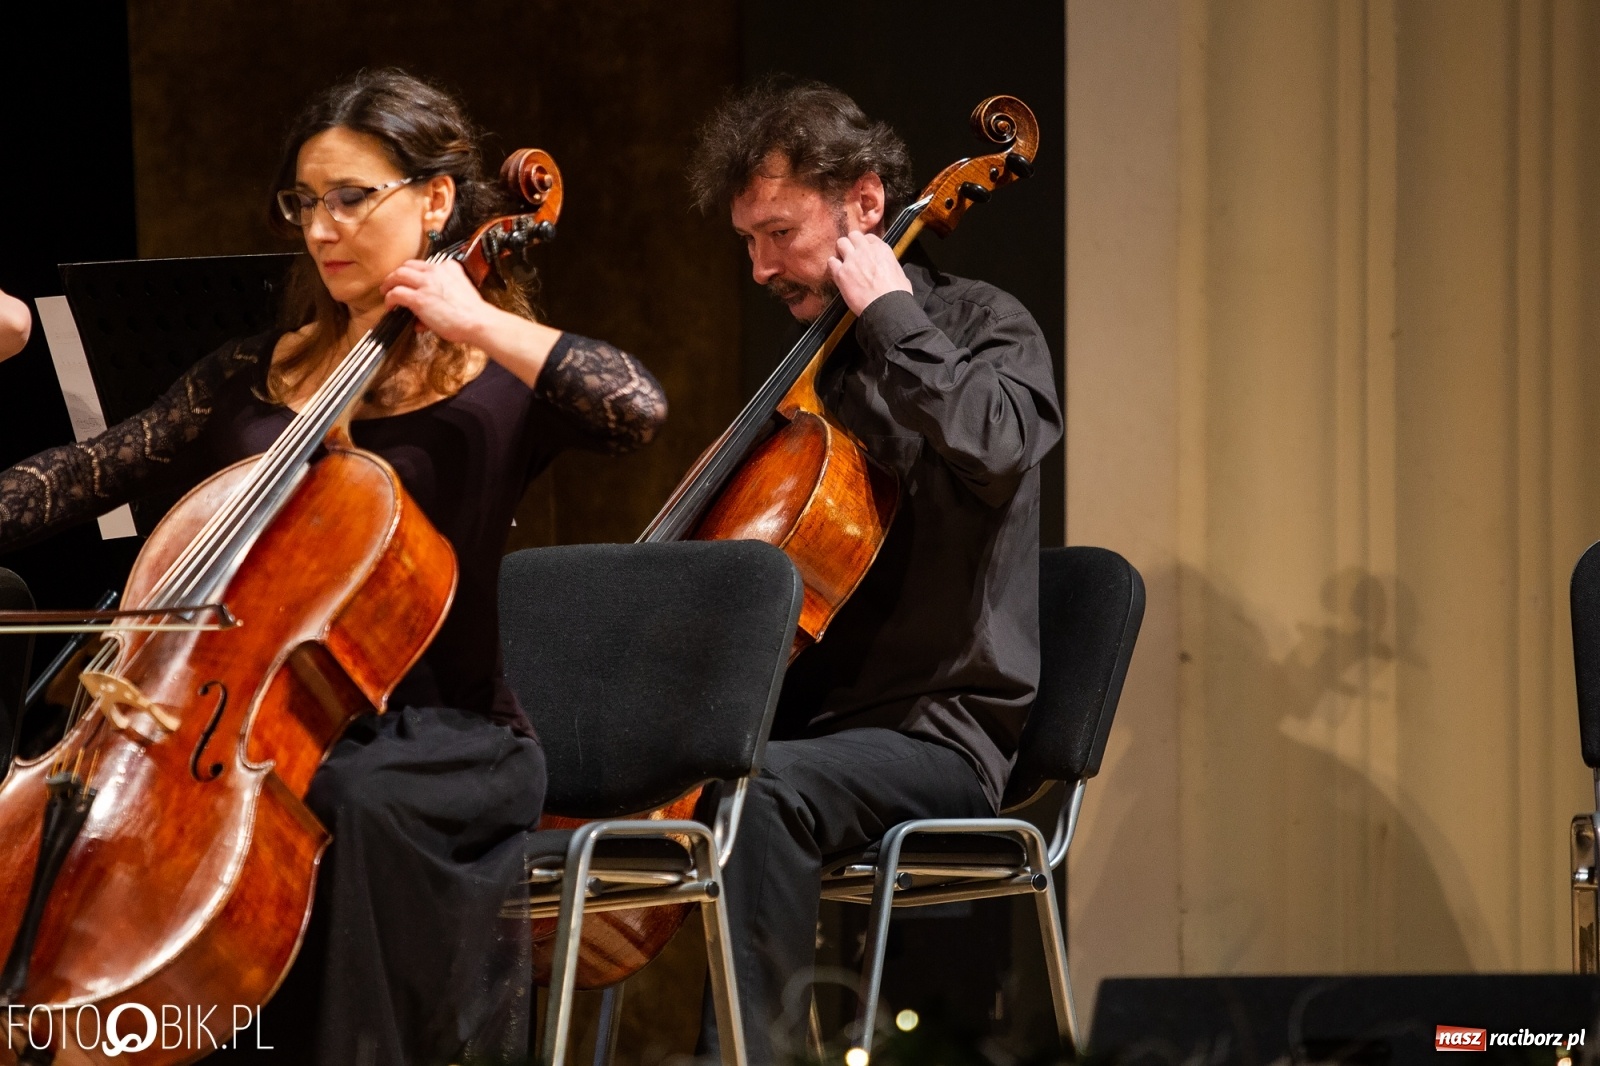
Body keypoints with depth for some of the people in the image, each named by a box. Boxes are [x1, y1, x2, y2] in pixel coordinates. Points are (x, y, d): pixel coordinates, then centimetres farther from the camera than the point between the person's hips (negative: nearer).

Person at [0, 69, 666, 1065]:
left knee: (356, 806, -38)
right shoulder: (255, 375, 16)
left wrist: (479, 323, -15)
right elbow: (84, 476, 12)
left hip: (443, 740, -4)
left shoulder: (497, 386, 1)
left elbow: (639, 406, -20)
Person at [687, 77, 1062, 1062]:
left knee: (761, 792, -37)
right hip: (803, 721, 7)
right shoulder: (813, 367, 19)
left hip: (939, 732, -7)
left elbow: (990, 447, -27)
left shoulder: (982, 327, -2)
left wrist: (889, 312, -14)